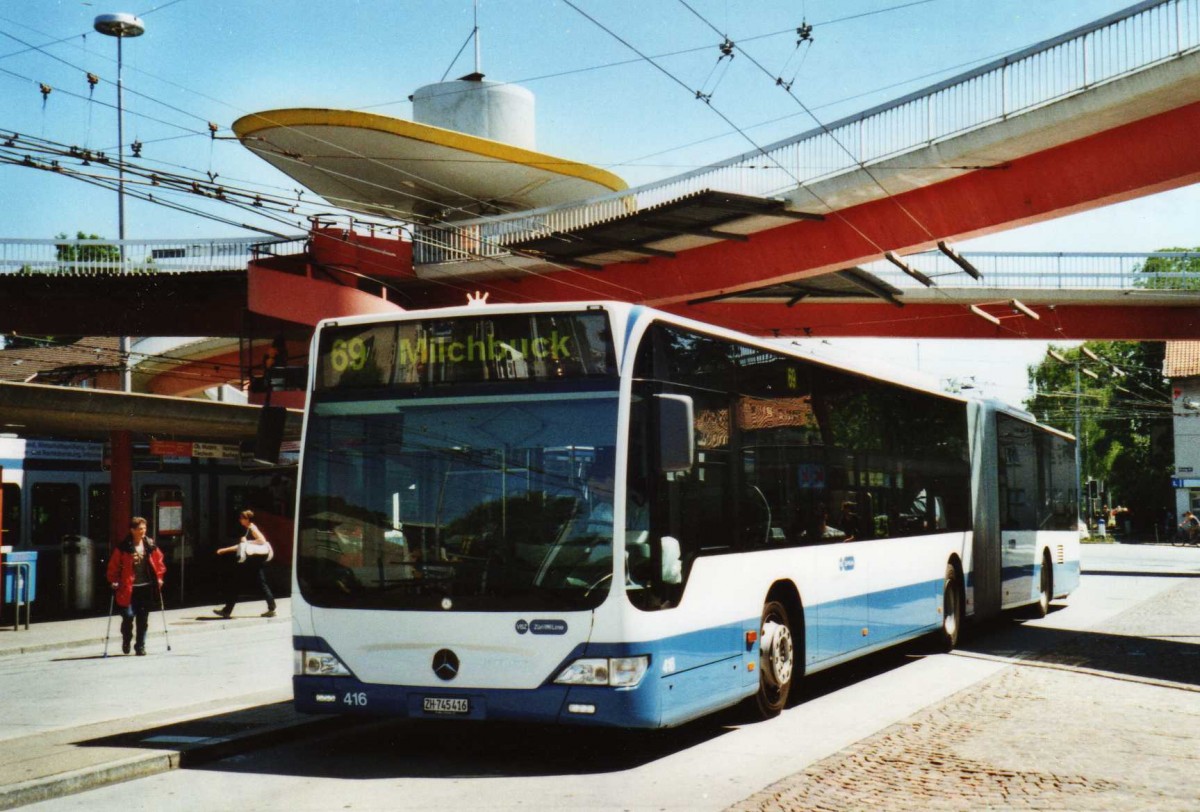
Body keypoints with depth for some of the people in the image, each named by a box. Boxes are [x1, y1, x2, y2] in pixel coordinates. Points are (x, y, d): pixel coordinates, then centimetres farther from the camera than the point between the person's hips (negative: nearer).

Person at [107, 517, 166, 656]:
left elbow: (159, 560, 14)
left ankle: (140, 646, 16)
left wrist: (159, 577, 9)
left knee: (143, 618, 6)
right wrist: (114, 581, -6)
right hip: (129, 588, -3)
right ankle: (126, 640, 19)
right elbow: (113, 565, -3)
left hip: (147, 587, 3)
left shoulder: (150, 545, 4)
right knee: (128, 615, -9)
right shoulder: (123, 547, -7)